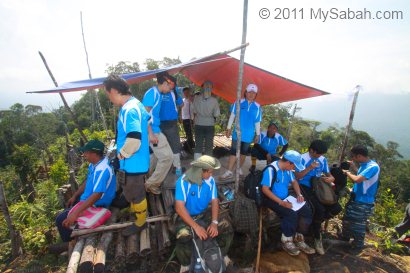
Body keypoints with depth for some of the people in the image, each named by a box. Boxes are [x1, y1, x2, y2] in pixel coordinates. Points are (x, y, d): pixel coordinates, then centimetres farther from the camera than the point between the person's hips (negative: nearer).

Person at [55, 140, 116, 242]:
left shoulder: (102, 170, -33)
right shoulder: (94, 164, -2)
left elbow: (97, 195, -35)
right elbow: (87, 181, 14)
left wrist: (76, 213, -34)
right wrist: (75, 196, 16)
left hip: (95, 205, -10)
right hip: (88, 199, 10)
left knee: (61, 220, -8)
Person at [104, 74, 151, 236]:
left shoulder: (129, 110, -28)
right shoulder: (136, 103, 5)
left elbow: (134, 139, -38)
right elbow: (148, 121, 20)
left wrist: (121, 154, -18)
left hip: (132, 162, -10)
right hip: (137, 160, 10)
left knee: (135, 194, 11)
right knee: (132, 191, 29)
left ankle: (140, 222, 33)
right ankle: (134, 211, 52)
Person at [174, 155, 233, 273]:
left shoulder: (210, 180, -10)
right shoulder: (184, 181, -24)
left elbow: (214, 201, -6)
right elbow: (179, 207, -27)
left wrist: (214, 222, -20)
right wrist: (196, 226, -32)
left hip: (204, 214, 4)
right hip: (186, 216, -4)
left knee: (227, 227, -11)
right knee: (183, 238, -31)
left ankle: (221, 254, 19)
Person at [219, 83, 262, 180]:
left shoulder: (257, 107, 0)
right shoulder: (239, 103, -5)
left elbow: (257, 122, 6)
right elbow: (232, 116, 0)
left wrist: (257, 134, 8)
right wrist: (229, 128, -2)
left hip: (248, 134, 2)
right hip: (238, 133, -2)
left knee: (244, 152, 14)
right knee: (233, 151, -3)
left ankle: (239, 168, 31)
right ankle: (229, 172, 1)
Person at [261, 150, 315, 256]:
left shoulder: (287, 169, 3)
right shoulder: (271, 169, -23)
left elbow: (294, 181, 19)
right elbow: (265, 189, -26)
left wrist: (299, 194, 1)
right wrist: (281, 202, -28)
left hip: (285, 198, 8)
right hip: (272, 200, -8)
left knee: (306, 210, -7)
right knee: (292, 214, -28)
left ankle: (298, 237, 8)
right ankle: (286, 241, -5)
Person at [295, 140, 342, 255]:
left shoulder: (323, 160, 8)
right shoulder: (303, 158, -11)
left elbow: (329, 175, 14)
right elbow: (297, 176, -16)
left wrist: (331, 178, -11)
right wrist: (309, 168, -27)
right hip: (305, 187, -6)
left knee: (337, 208, -8)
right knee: (320, 209, -27)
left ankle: (316, 223, 14)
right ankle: (317, 238, -2)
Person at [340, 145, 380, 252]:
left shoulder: (373, 167, -26)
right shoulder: (364, 165, 3)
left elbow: (357, 179, -35)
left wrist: (348, 173, -18)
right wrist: (353, 167, 12)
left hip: (364, 203, -9)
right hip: (355, 199, 9)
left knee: (358, 225, 7)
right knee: (347, 219, 24)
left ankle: (357, 246, 27)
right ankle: (345, 237, 45)